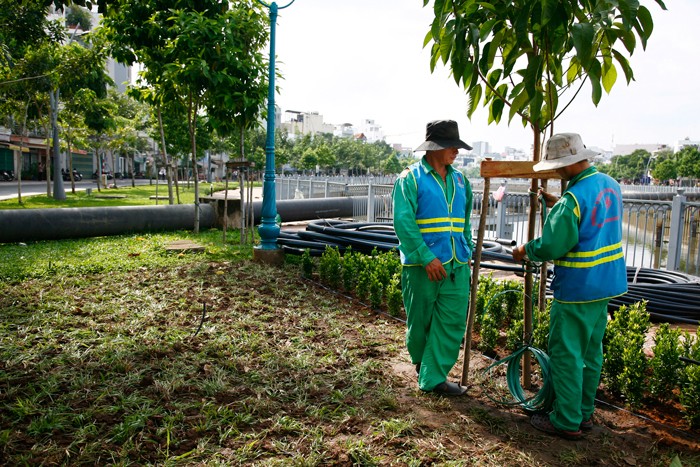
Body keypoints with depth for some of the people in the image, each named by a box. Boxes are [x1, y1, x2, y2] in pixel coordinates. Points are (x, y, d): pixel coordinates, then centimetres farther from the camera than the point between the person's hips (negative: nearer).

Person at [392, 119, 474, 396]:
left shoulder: (459, 181, 13)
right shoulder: (410, 179, -6)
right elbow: (403, 222, -15)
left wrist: (467, 252, 13)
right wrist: (427, 258, -20)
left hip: (457, 266, 5)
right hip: (423, 266, -5)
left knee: (453, 322, 2)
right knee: (419, 321, 10)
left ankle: (434, 378, 13)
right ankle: (421, 363, 38)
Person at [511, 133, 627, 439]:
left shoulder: (573, 198, -22)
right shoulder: (611, 185, 6)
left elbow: (551, 246, -21)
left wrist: (525, 251, -3)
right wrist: (556, 205, 16)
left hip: (577, 290, -9)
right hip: (606, 284, 9)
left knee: (566, 355, 3)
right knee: (591, 352, 18)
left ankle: (567, 422, 13)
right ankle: (583, 414, 31)